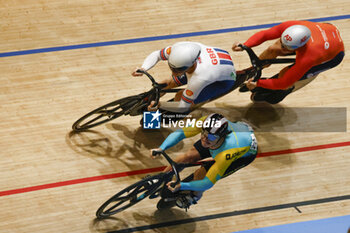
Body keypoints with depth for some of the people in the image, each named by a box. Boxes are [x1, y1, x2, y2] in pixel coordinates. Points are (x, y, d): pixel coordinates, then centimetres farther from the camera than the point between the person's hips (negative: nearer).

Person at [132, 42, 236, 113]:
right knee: (169, 83, 8)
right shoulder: (178, 48, -34)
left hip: (225, 80, -6)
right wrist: (143, 69, -31)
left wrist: (159, 105, -31)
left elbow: (183, 106, -30)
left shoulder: (198, 79, -46)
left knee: (180, 98, -19)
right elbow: (156, 54, -14)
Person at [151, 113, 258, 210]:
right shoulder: (206, 123, -36)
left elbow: (208, 183, -37)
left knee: (200, 175, -13)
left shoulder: (227, 154, -46)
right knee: (189, 156, -9)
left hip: (247, 151, -5)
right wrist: (161, 148, -43)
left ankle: (195, 196, 23)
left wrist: (181, 186, -43)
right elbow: (180, 133, -28)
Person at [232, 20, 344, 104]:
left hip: (334, 55, -5)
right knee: (273, 50, -5)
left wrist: (258, 84, -31)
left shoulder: (306, 59, -44)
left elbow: (284, 83, -32)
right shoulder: (289, 27, -34)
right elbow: (264, 34, -20)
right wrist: (244, 46, -34)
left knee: (284, 75, -15)